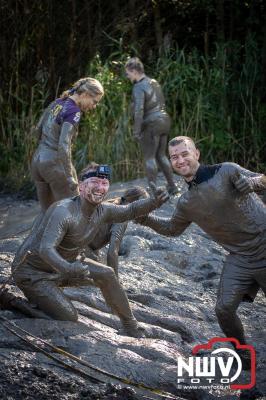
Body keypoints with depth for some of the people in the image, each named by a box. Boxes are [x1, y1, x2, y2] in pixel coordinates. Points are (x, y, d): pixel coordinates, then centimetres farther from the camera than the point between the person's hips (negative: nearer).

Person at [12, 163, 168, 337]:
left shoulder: (101, 211, -4)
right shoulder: (63, 212, -30)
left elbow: (130, 210, 11)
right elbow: (46, 249, -41)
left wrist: (153, 202, -11)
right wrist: (67, 269, -61)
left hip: (61, 266, 8)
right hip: (31, 271, -8)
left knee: (106, 275, -2)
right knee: (69, 317, -19)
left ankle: (132, 327, 12)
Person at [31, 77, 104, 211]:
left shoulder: (57, 103, 9)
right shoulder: (73, 112, -16)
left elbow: (37, 130, 18)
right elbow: (63, 146, -25)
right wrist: (70, 178, -22)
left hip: (37, 162, 8)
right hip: (56, 165, -8)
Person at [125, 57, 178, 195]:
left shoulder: (139, 87, -14)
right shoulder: (154, 82, 13)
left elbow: (138, 111, -21)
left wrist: (136, 131, -19)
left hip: (151, 123, -8)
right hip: (164, 120, 8)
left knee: (149, 157, -1)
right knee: (161, 155, 17)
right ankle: (172, 186, 18)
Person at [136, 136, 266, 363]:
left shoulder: (226, 172, -11)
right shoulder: (186, 203, 7)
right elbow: (173, 229, 23)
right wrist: (146, 219, 10)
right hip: (239, 257, 5)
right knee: (225, 308, -7)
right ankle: (243, 354, 17)